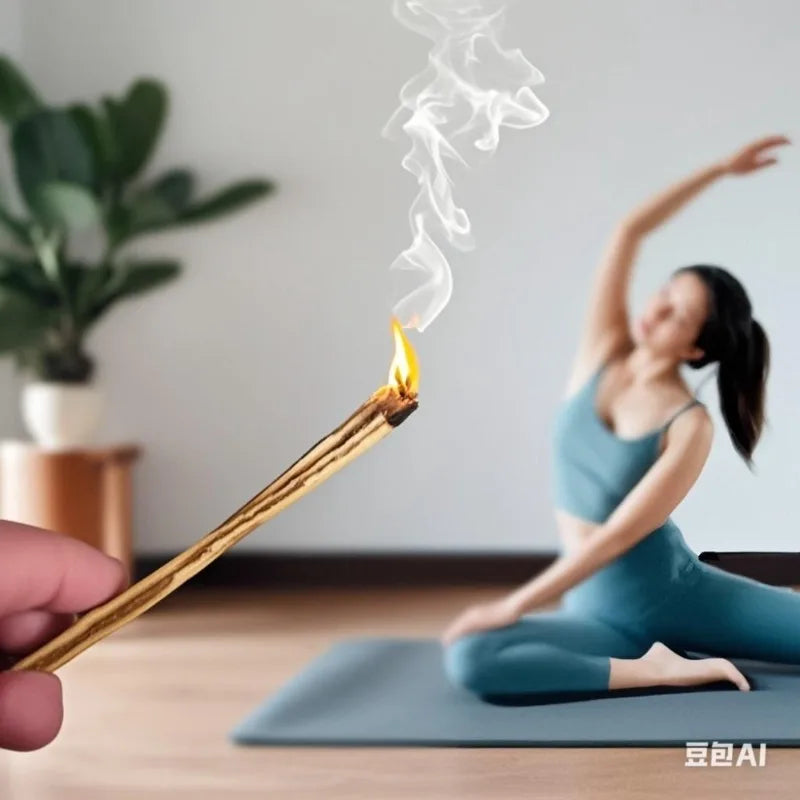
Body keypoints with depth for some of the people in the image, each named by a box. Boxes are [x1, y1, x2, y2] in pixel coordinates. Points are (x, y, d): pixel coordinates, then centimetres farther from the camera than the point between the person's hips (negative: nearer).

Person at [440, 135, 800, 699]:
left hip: (683, 593, -3)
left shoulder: (690, 426, -14)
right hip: (604, 613, 3)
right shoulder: (603, 352, -2)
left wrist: (512, 606, -21)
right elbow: (630, 231, -7)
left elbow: (616, 536, -20)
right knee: (468, 660, -27)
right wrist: (718, 170, -5)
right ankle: (654, 669, -18)